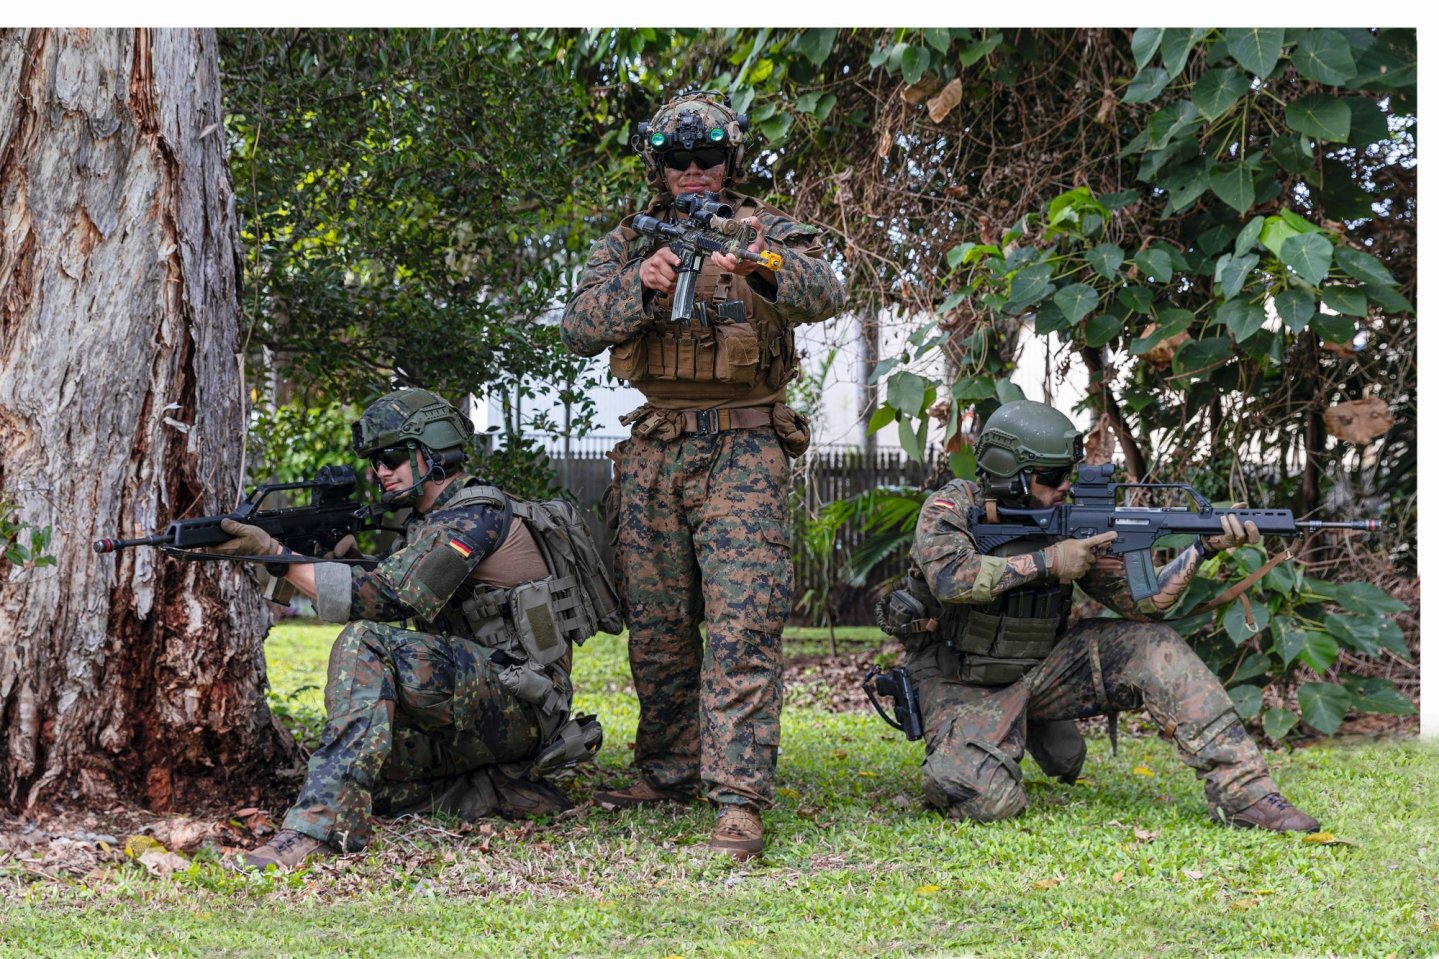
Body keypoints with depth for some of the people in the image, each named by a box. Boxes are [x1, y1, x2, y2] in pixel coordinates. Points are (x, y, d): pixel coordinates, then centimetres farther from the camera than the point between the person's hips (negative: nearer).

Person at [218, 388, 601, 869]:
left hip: (519, 705, -10)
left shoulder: (477, 515, -12)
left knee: (365, 645, -27)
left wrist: (278, 555, -23)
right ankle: (507, 794, 2)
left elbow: (388, 597, -22)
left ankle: (321, 823, -37)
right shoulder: (426, 526, 21)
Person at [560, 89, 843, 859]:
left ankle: (739, 798, -19)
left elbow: (823, 294, -17)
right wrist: (642, 285, -21)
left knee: (742, 626, -14)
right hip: (654, 452, 4)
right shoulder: (627, 244, 11)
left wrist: (760, 267, -38)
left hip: (743, 452, -4)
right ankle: (668, 773, 24)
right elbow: (579, 329, -3)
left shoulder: (768, 232, 3)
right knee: (656, 629, 10)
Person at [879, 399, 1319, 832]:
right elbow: (951, 577, -35)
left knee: (1154, 646, -10)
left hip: (1036, 669, 5)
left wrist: (1204, 547, -20)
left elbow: (1142, 601, -6)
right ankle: (956, 760, 11)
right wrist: (1046, 562, -29)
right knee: (987, 801, -28)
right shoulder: (952, 507, -14)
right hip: (962, 686, -5)